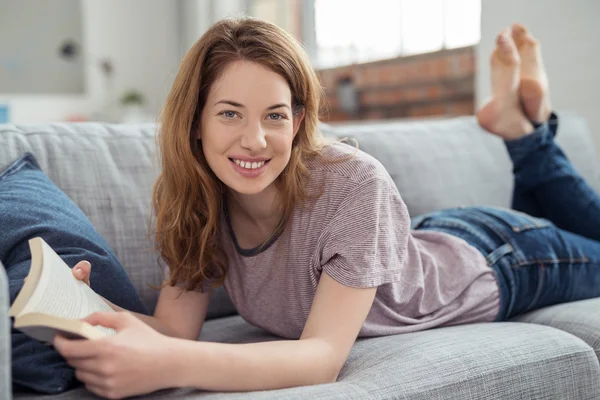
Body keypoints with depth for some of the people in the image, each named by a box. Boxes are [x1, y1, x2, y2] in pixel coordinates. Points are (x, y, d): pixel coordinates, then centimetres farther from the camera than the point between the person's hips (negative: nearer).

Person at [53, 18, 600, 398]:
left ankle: (525, 124, 29)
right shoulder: (197, 200, -25)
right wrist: (98, 314, -48)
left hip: (486, 267, -4)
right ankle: (520, 120, 37)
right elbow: (176, 329, -26)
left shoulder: (354, 184, -43)